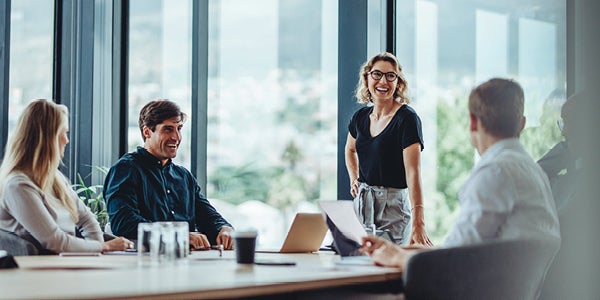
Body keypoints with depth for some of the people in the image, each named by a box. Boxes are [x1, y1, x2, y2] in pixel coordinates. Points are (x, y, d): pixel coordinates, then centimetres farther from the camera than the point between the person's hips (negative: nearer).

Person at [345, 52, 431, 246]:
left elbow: (413, 172, -24)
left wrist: (418, 224, -33)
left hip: (393, 205, -6)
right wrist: (354, 180, 12)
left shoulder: (407, 118, -13)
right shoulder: (361, 117, 6)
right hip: (362, 202, 6)